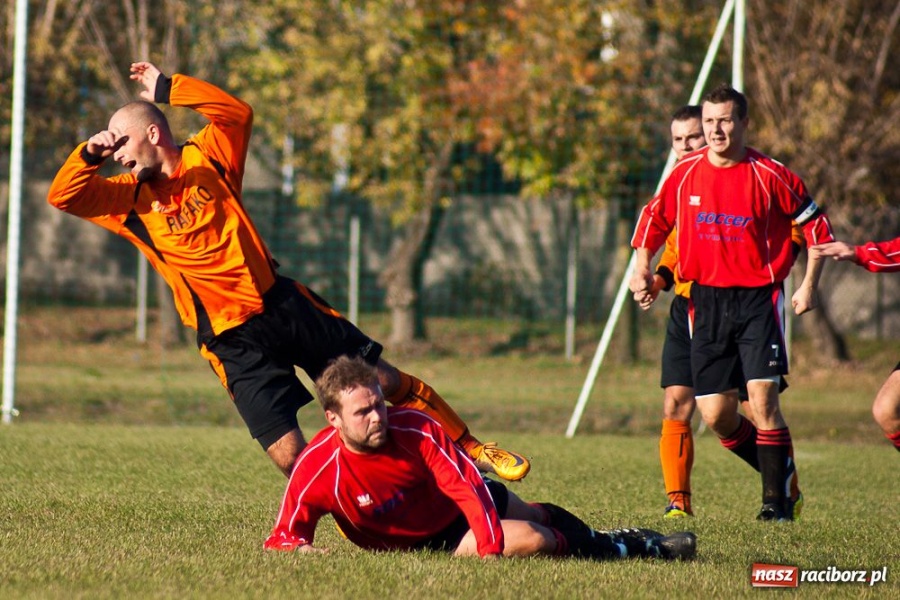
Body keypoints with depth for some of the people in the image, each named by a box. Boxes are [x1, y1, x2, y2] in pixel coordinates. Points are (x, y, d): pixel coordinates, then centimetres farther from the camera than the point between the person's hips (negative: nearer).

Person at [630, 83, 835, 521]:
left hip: (759, 299, -4)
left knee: (762, 396, -16)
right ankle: (779, 470, 22)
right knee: (715, 414, -1)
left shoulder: (770, 176, -8)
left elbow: (816, 225, 2)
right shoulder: (685, 173, 2)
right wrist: (642, 269, 4)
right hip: (706, 300, 4)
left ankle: (778, 499, -5)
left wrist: (808, 285, -4)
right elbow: (653, 220, 17)